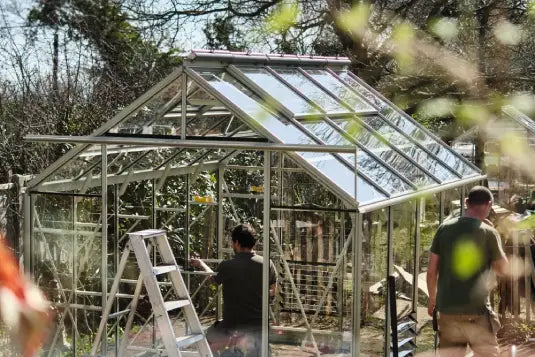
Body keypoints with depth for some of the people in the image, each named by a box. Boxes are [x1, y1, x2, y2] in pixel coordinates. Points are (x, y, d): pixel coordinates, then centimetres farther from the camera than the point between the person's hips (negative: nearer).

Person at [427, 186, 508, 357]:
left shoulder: (444, 228, 2)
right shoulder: (488, 232, -7)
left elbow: (432, 271, 4)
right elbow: (502, 269, 6)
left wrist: (432, 298, 18)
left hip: (447, 309, 3)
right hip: (477, 312, -3)